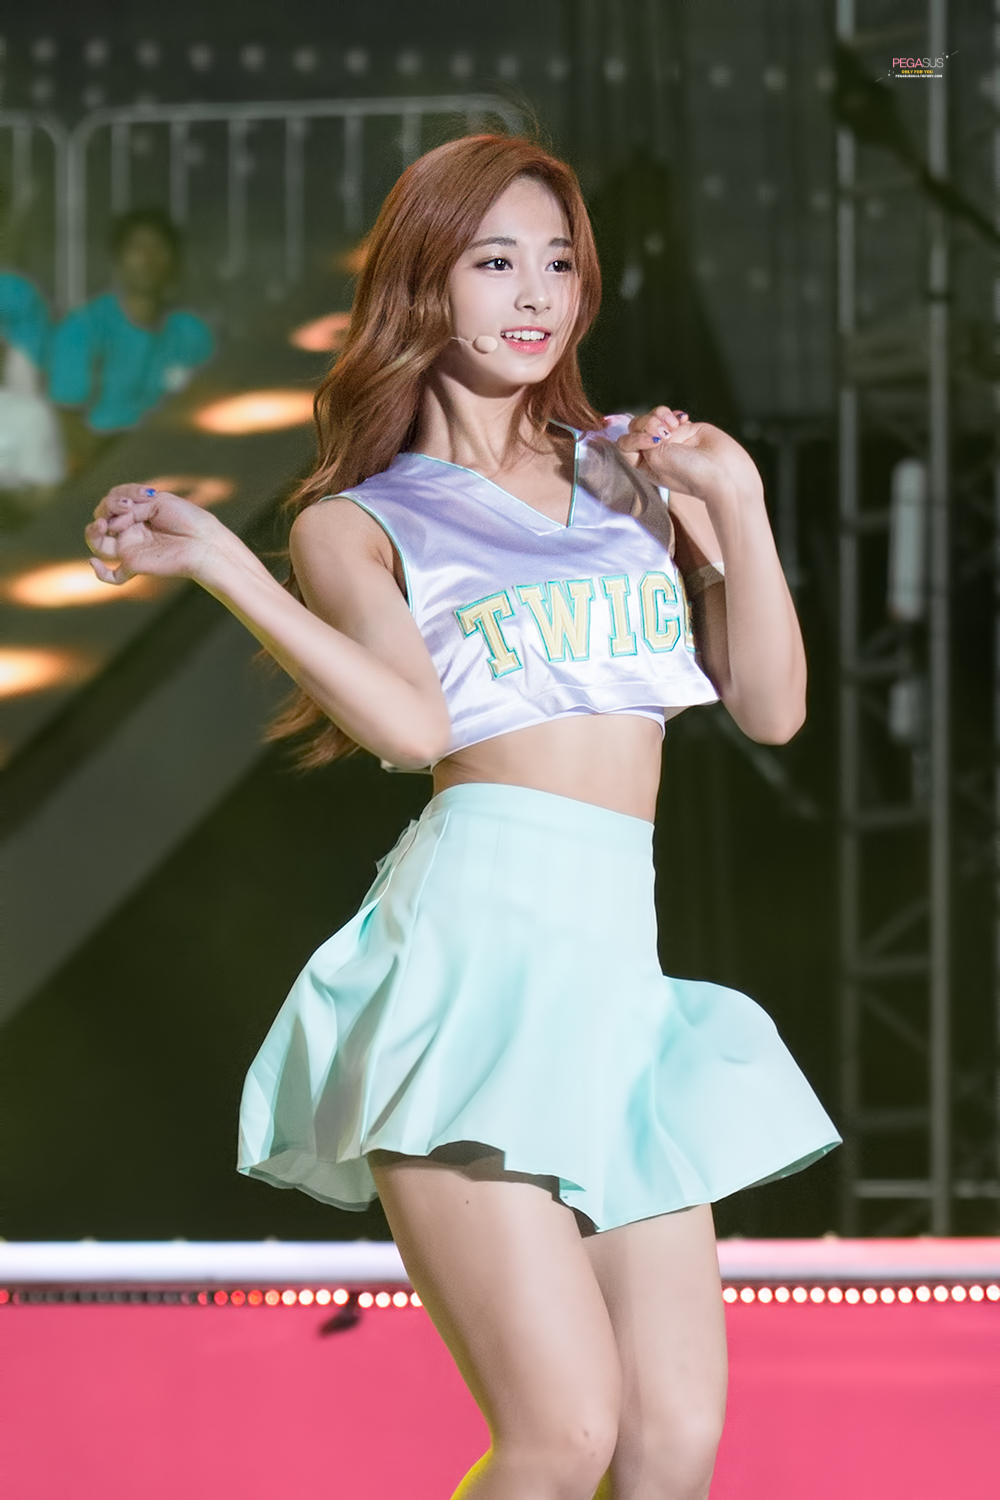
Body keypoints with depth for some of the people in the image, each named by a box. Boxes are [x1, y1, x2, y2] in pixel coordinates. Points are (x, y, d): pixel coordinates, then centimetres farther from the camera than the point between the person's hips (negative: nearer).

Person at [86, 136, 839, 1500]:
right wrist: (221, 565, -13)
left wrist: (735, 502, 2)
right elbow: (417, 725, -10)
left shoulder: (636, 471, 21)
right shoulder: (358, 524, 10)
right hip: (475, 941, -5)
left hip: (621, 971, 5)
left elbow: (770, 709, 13)